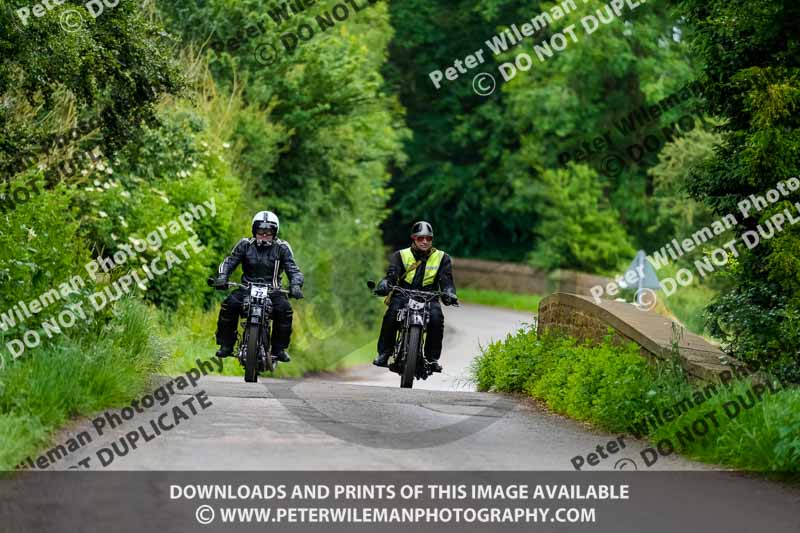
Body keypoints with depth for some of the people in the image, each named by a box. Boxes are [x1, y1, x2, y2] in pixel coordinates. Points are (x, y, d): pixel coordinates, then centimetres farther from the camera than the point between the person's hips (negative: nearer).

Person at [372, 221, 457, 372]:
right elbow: (392, 275, -4)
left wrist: (449, 293, -24)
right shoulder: (400, 256, 11)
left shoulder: (442, 258, 12)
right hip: (403, 296, 0)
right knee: (391, 314, -32)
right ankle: (383, 354, -21)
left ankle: (432, 358, -18)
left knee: (436, 318, -32)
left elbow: (446, 280, -1)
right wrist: (384, 285, -29)